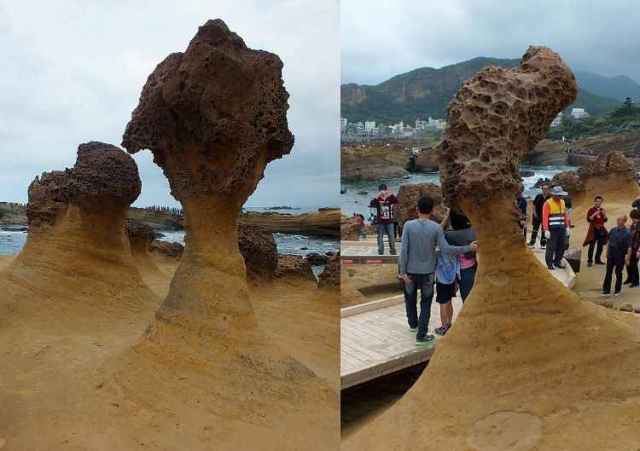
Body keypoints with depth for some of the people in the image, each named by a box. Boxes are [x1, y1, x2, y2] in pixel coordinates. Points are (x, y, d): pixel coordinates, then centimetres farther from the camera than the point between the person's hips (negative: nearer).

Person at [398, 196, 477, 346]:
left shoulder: (408, 225, -11)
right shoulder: (436, 228, -12)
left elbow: (404, 249, -13)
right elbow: (446, 249, -16)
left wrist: (402, 271, -7)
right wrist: (468, 248, -6)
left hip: (410, 271, 1)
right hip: (427, 272, -1)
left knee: (410, 298, 22)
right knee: (426, 303, 11)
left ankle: (413, 324, 42)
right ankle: (421, 335, 9)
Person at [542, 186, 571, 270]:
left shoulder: (562, 202, 12)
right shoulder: (548, 203, -9)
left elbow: (565, 215, 16)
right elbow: (545, 217, -13)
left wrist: (567, 226, 11)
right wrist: (546, 230, -18)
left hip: (561, 228, 6)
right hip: (552, 229, -6)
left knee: (561, 246, 8)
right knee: (551, 247, -4)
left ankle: (557, 261, 22)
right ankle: (549, 263, 7)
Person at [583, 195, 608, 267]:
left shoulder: (602, 210, 12)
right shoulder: (591, 210, -2)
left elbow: (605, 220, 11)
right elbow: (588, 219, -10)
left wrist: (604, 214, -6)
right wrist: (594, 214, -20)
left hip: (601, 230, 5)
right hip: (594, 229, -5)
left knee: (600, 246, 8)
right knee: (592, 246, -8)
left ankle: (598, 260, 19)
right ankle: (589, 261, -6)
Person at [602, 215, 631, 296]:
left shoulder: (627, 233, -13)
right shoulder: (613, 230, 2)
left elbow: (629, 247, -13)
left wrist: (627, 256, -16)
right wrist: (607, 251, 13)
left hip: (620, 256, -4)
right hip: (611, 255, 4)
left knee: (618, 272, 8)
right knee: (608, 272, 4)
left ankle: (617, 290, 24)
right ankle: (606, 290, 9)